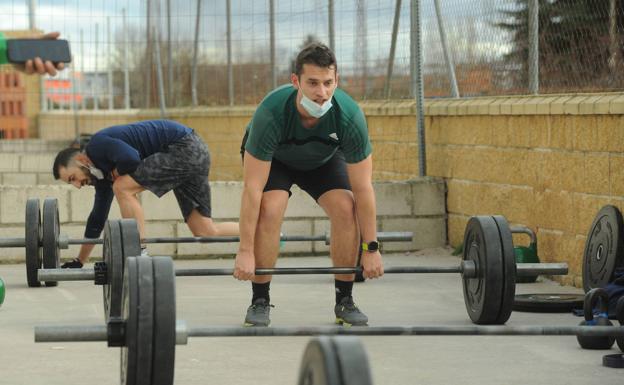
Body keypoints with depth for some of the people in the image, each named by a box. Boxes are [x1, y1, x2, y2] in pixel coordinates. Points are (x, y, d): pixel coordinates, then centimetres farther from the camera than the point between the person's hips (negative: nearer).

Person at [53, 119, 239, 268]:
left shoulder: (97, 145, -12)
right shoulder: (101, 169, 16)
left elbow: (131, 158, -31)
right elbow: (98, 218, 25)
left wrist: (116, 173, -7)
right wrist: (79, 262, 28)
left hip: (185, 147, -10)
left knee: (123, 187, -15)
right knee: (206, 232, 4)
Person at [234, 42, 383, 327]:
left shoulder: (350, 117, -35)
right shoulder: (271, 113, -41)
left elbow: (363, 189, -26)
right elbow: (253, 188, -37)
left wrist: (371, 249, -24)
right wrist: (245, 252, -37)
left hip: (323, 157, 2)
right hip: (273, 159, -2)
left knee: (346, 208, -21)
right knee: (270, 210, -28)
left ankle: (344, 301, -5)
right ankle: (260, 302, -12)